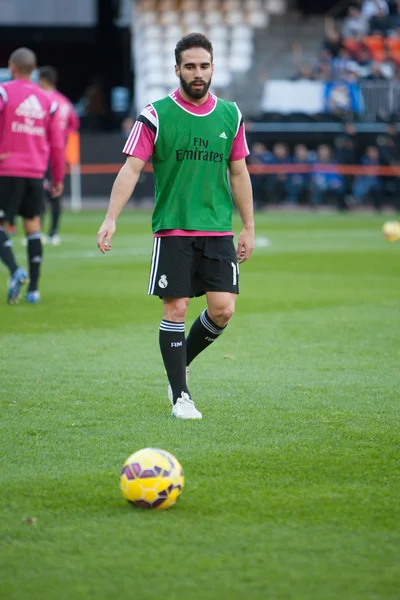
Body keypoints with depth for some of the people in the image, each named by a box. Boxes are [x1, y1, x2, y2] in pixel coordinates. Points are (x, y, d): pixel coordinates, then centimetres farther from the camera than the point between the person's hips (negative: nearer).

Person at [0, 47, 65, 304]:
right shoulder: (48, 100, 9)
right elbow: (57, 143, 10)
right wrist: (58, 178, 18)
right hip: (36, 173, 4)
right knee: (33, 226, 11)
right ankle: (34, 288, 7)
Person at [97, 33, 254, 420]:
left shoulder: (230, 115, 8)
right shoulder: (156, 116, -3)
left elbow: (239, 173, 14)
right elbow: (131, 169, -6)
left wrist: (249, 227, 12)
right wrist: (111, 219, -17)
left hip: (218, 230, 3)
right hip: (172, 230, -3)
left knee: (223, 309, -5)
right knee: (175, 310, -4)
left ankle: (182, 362, 22)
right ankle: (180, 396, 6)